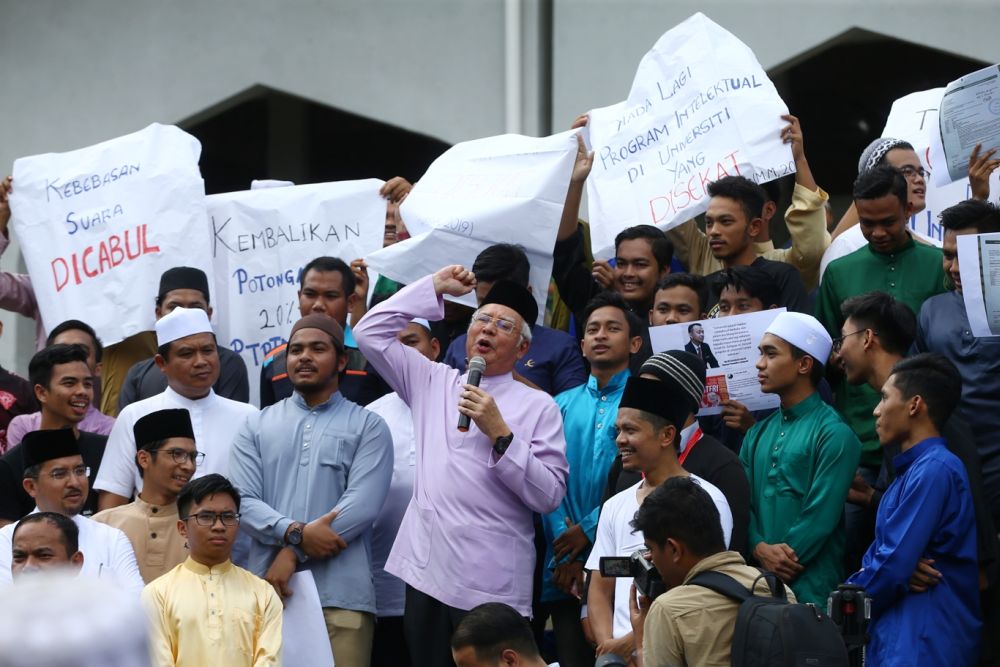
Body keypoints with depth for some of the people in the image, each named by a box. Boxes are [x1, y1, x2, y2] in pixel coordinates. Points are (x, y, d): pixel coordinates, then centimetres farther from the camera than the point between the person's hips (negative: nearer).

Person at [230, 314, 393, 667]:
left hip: (341, 593, -2)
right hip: (269, 588, 2)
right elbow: (243, 501, 4)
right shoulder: (257, 426, 16)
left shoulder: (368, 426, 8)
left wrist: (292, 553, -11)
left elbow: (363, 504, -5)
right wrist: (296, 533, -15)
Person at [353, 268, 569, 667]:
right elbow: (370, 333, 13)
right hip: (426, 572, 4)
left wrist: (500, 433, -11)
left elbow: (549, 496, -4)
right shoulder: (432, 383, 17)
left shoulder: (538, 406, 4)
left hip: (492, 585, -4)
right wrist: (435, 287, 12)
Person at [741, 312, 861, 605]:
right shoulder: (758, 433, 15)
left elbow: (821, 514, -12)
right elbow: (743, 502, 6)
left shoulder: (833, 434, -6)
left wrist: (781, 558, -12)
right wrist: (760, 548, -12)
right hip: (758, 581, 6)